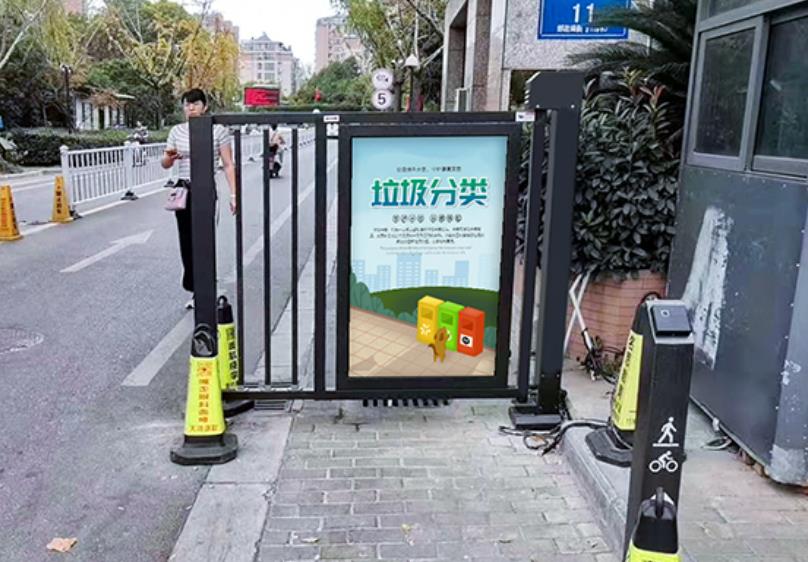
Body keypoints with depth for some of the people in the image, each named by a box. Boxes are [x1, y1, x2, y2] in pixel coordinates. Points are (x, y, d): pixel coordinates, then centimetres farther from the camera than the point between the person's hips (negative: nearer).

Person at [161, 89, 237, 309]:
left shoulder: (218, 130, -2)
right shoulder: (177, 131, 7)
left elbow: (228, 165, -3)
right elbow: (165, 164, 11)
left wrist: (233, 194, -10)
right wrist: (170, 157, -13)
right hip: (183, 190, 4)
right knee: (187, 242, 6)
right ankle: (195, 290, 17)